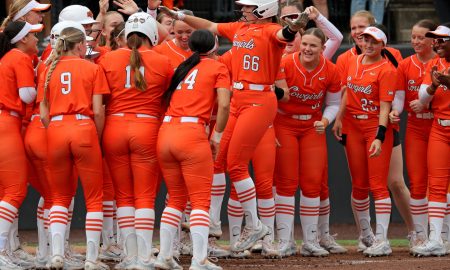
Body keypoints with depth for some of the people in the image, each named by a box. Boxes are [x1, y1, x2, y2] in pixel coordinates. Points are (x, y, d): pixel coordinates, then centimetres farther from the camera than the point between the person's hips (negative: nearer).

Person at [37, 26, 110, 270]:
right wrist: (98, 138, 8)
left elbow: (43, 115, 6)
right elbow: (97, 112, -3)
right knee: (94, 198, 5)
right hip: (84, 129, -3)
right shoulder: (92, 69, 3)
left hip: (55, 131, 3)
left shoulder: (49, 70, 11)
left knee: (60, 197, 16)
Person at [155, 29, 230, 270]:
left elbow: (167, 98, 12)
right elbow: (224, 105, -7)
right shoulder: (217, 68, 5)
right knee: (201, 201, -2)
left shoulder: (181, 67, 20)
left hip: (165, 132, 5)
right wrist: (217, 137, 3)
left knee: (175, 198, 16)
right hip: (192, 134, -5)